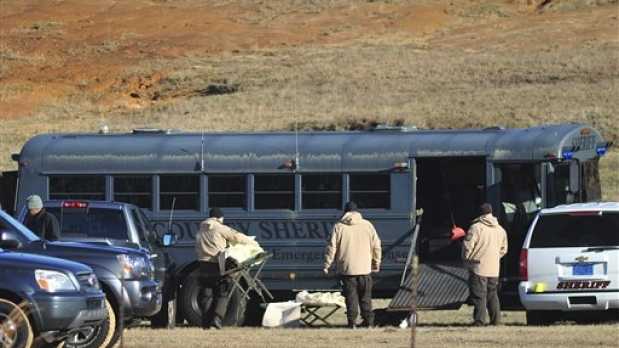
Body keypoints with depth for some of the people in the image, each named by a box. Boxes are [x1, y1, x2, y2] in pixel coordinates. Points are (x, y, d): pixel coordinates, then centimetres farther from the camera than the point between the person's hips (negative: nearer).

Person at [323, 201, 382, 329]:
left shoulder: (339, 227, -2)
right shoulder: (367, 225, 3)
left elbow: (331, 248, -4)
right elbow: (376, 246, 6)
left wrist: (327, 265, 4)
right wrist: (376, 264, 16)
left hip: (346, 269, -2)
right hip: (364, 268, 2)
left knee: (351, 297, 2)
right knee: (365, 297, 11)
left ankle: (352, 322, -1)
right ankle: (368, 321, 12)